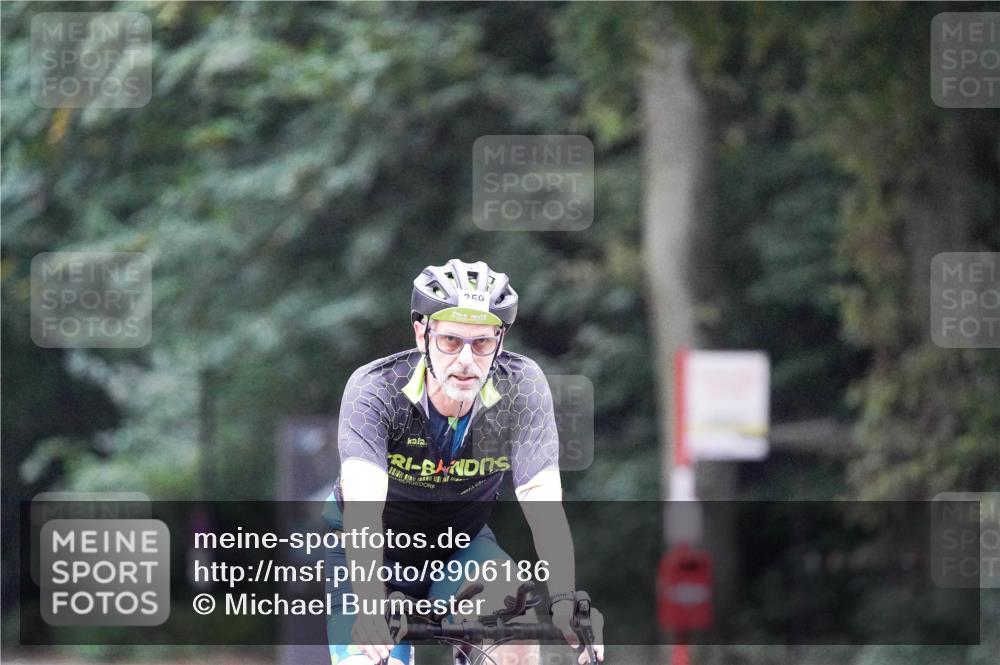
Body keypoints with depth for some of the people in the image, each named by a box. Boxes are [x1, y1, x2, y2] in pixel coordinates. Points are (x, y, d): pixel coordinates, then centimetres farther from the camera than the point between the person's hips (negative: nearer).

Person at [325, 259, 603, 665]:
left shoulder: (522, 386, -22)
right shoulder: (373, 388, -28)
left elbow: (543, 500, -31)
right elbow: (363, 506, -41)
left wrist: (564, 601, -47)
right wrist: (369, 604, -57)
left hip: (460, 546, 1)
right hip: (375, 553, -1)